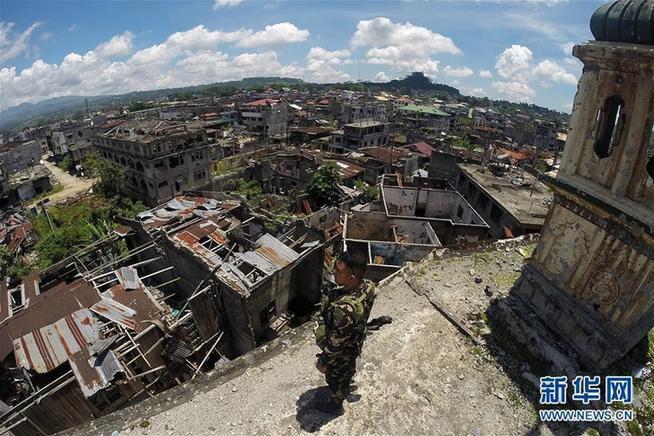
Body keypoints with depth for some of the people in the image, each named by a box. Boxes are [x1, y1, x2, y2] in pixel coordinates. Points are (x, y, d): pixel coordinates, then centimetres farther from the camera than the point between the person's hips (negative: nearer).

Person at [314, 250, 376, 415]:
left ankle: (335, 404, 56)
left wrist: (322, 362, -13)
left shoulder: (344, 309, -47)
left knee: (336, 379, 26)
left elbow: (335, 344, -31)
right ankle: (345, 389, 67)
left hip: (341, 353, -6)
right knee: (348, 368, 36)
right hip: (355, 343, 7)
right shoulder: (368, 286, -23)